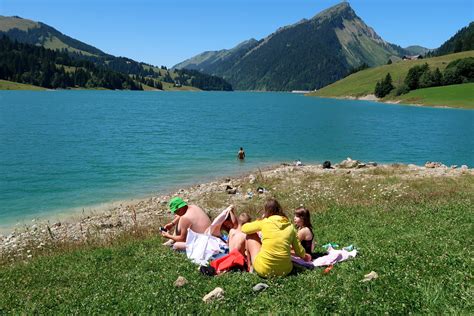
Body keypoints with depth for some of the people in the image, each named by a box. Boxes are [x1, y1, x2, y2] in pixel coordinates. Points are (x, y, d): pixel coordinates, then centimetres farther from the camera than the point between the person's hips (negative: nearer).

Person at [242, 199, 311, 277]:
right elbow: (299, 249, 8)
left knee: (251, 235, 17)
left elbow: (244, 228, 8)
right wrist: (305, 256, 30)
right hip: (285, 270, 4)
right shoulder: (290, 226, 3)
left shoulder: (264, 222, -4)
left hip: (264, 270, -4)